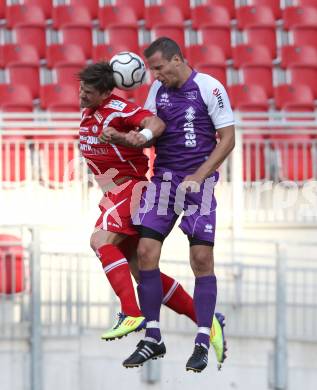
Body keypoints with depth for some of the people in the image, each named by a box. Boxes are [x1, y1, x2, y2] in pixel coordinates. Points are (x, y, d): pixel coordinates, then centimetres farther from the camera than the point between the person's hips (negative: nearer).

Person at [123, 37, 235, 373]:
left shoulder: (209, 88, -7)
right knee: (146, 251, -5)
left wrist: (199, 176, -13)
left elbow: (227, 139, -6)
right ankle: (152, 339, 4)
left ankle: (202, 343, -1)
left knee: (202, 258, -8)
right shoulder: (158, 89, 9)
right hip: (164, 178, 5)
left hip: (199, 181, -5)